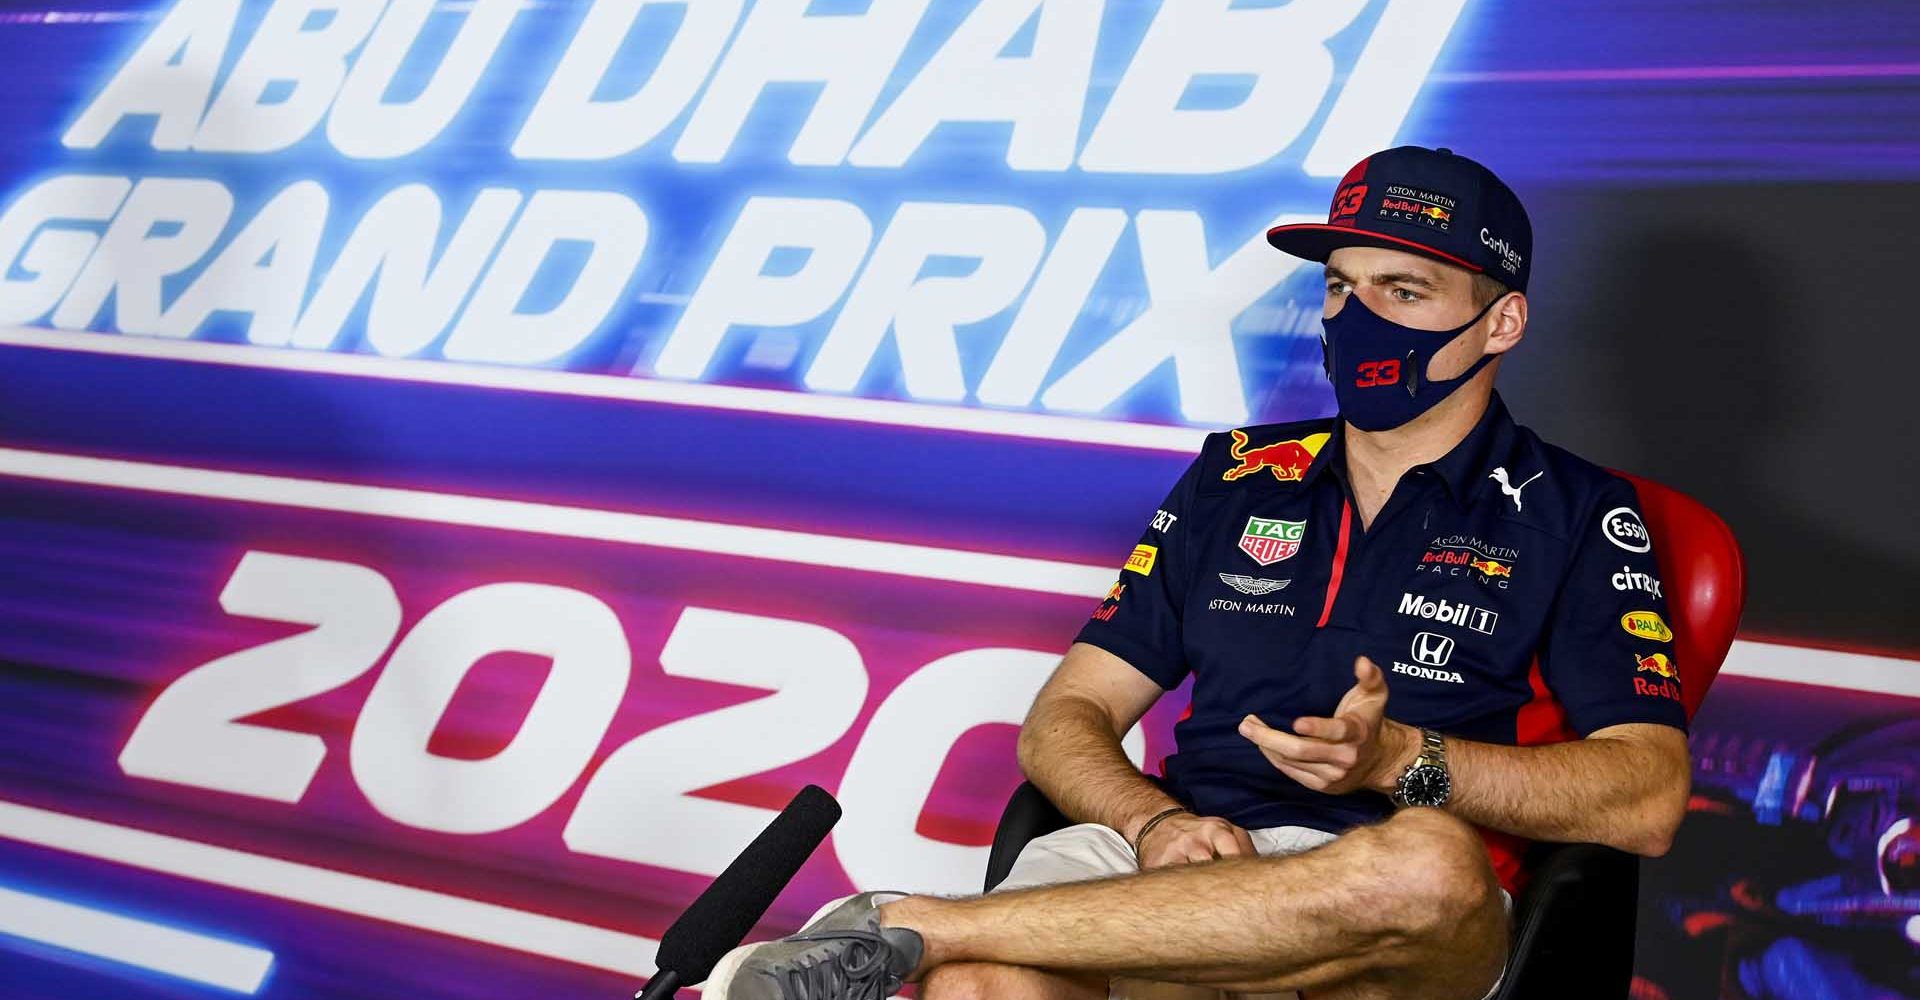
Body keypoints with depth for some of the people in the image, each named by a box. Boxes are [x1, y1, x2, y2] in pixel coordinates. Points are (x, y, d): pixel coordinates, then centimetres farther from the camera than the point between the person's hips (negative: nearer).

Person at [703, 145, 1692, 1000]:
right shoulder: (1237, 478, 21)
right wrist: (1155, 822, -6)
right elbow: (1062, 721, 17)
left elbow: (1647, 798, 0)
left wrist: (1400, 759, -13)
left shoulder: (1572, 515, 11)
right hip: (1182, 863, 1)